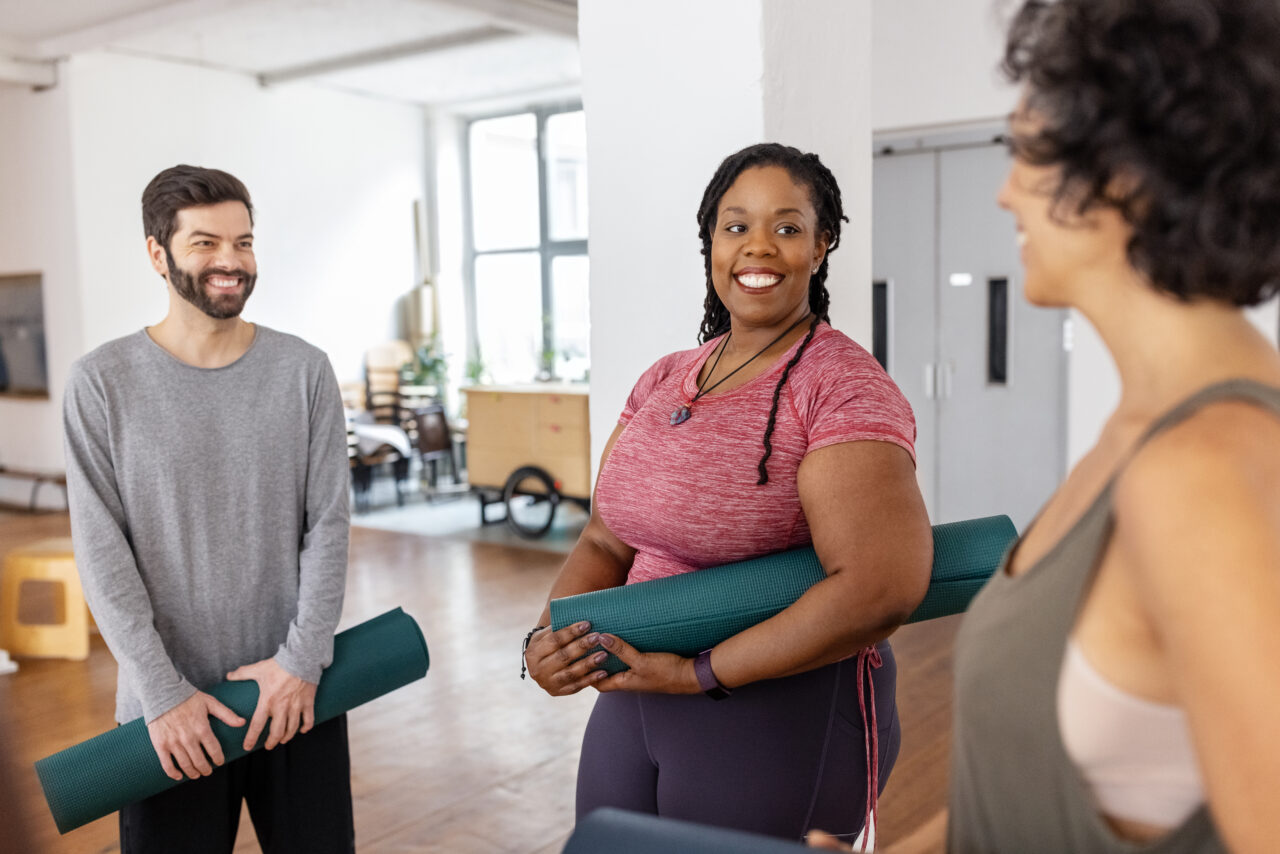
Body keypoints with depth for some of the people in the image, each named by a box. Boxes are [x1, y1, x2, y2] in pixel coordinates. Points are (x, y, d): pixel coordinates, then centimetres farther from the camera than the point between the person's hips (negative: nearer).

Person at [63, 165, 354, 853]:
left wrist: (302, 659, -9)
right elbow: (102, 551, -6)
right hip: (168, 704, -1)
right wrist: (163, 692, -10)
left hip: (297, 691, 1)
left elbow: (328, 525, -1)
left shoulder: (304, 371, 0)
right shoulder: (102, 382, -4)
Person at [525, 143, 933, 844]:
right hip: (633, 708, 7)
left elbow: (881, 587, -26)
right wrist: (548, 641, -11)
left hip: (781, 716, -6)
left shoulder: (844, 387, -15)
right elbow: (606, 541, 9)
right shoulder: (664, 381, 7)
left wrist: (699, 673, -21)